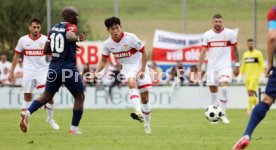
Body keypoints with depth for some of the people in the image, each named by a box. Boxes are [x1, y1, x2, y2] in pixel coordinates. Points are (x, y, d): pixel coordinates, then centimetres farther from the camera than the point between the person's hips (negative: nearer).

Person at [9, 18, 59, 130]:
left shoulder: (45, 40, -2)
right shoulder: (23, 40, 1)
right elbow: (16, 56, 9)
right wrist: (12, 72, 9)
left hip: (42, 71, -1)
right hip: (28, 72, 1)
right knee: (27, 96, 4)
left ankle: (50, 118, 10)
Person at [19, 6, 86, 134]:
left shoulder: (53, 29, 13)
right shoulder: (71, 26, -8)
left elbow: (46, 50, 17)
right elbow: (70, 37, -33)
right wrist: (78, 38, -15)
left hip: (54, 67, 6)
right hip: (68, 68, -6)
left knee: (47, 96, 14)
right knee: (79, 97, 8)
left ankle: (27, 113, -10)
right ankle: (74, 128, 5)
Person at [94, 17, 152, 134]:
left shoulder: (130, 38, -18)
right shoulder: (108, 44, -7)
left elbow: (143, 52, -9)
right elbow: (103, 60, 7)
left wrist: (142, 70, -13)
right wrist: (97, 72, -10)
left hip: (140, 66, -1)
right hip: (127, 68, 1)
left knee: (144, 97, -1)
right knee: (132, 83, -34)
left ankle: (147, 124, 18)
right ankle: (138, 112, -50)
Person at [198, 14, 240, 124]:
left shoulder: (229, 33, -1)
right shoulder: (207, 35, 3)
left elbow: (235, 49, 8)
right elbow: (203, 52, 4)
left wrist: (237, 65, 8)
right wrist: (199, 68, -2)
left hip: (225, 66, -2)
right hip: (212, 67, 2)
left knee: (224, 88, -22)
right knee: (213, 91, 3)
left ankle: (223, 113, -10)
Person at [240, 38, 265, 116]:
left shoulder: (258, 53, -2)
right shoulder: (245, 54, 14)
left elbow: (262, 65, -4)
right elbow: (243, 66, 21)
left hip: (255, 77, -6)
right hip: (247, 77, 6)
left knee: (251, 92, -17)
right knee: (251, 94, 7)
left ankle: (249, 109, -17)